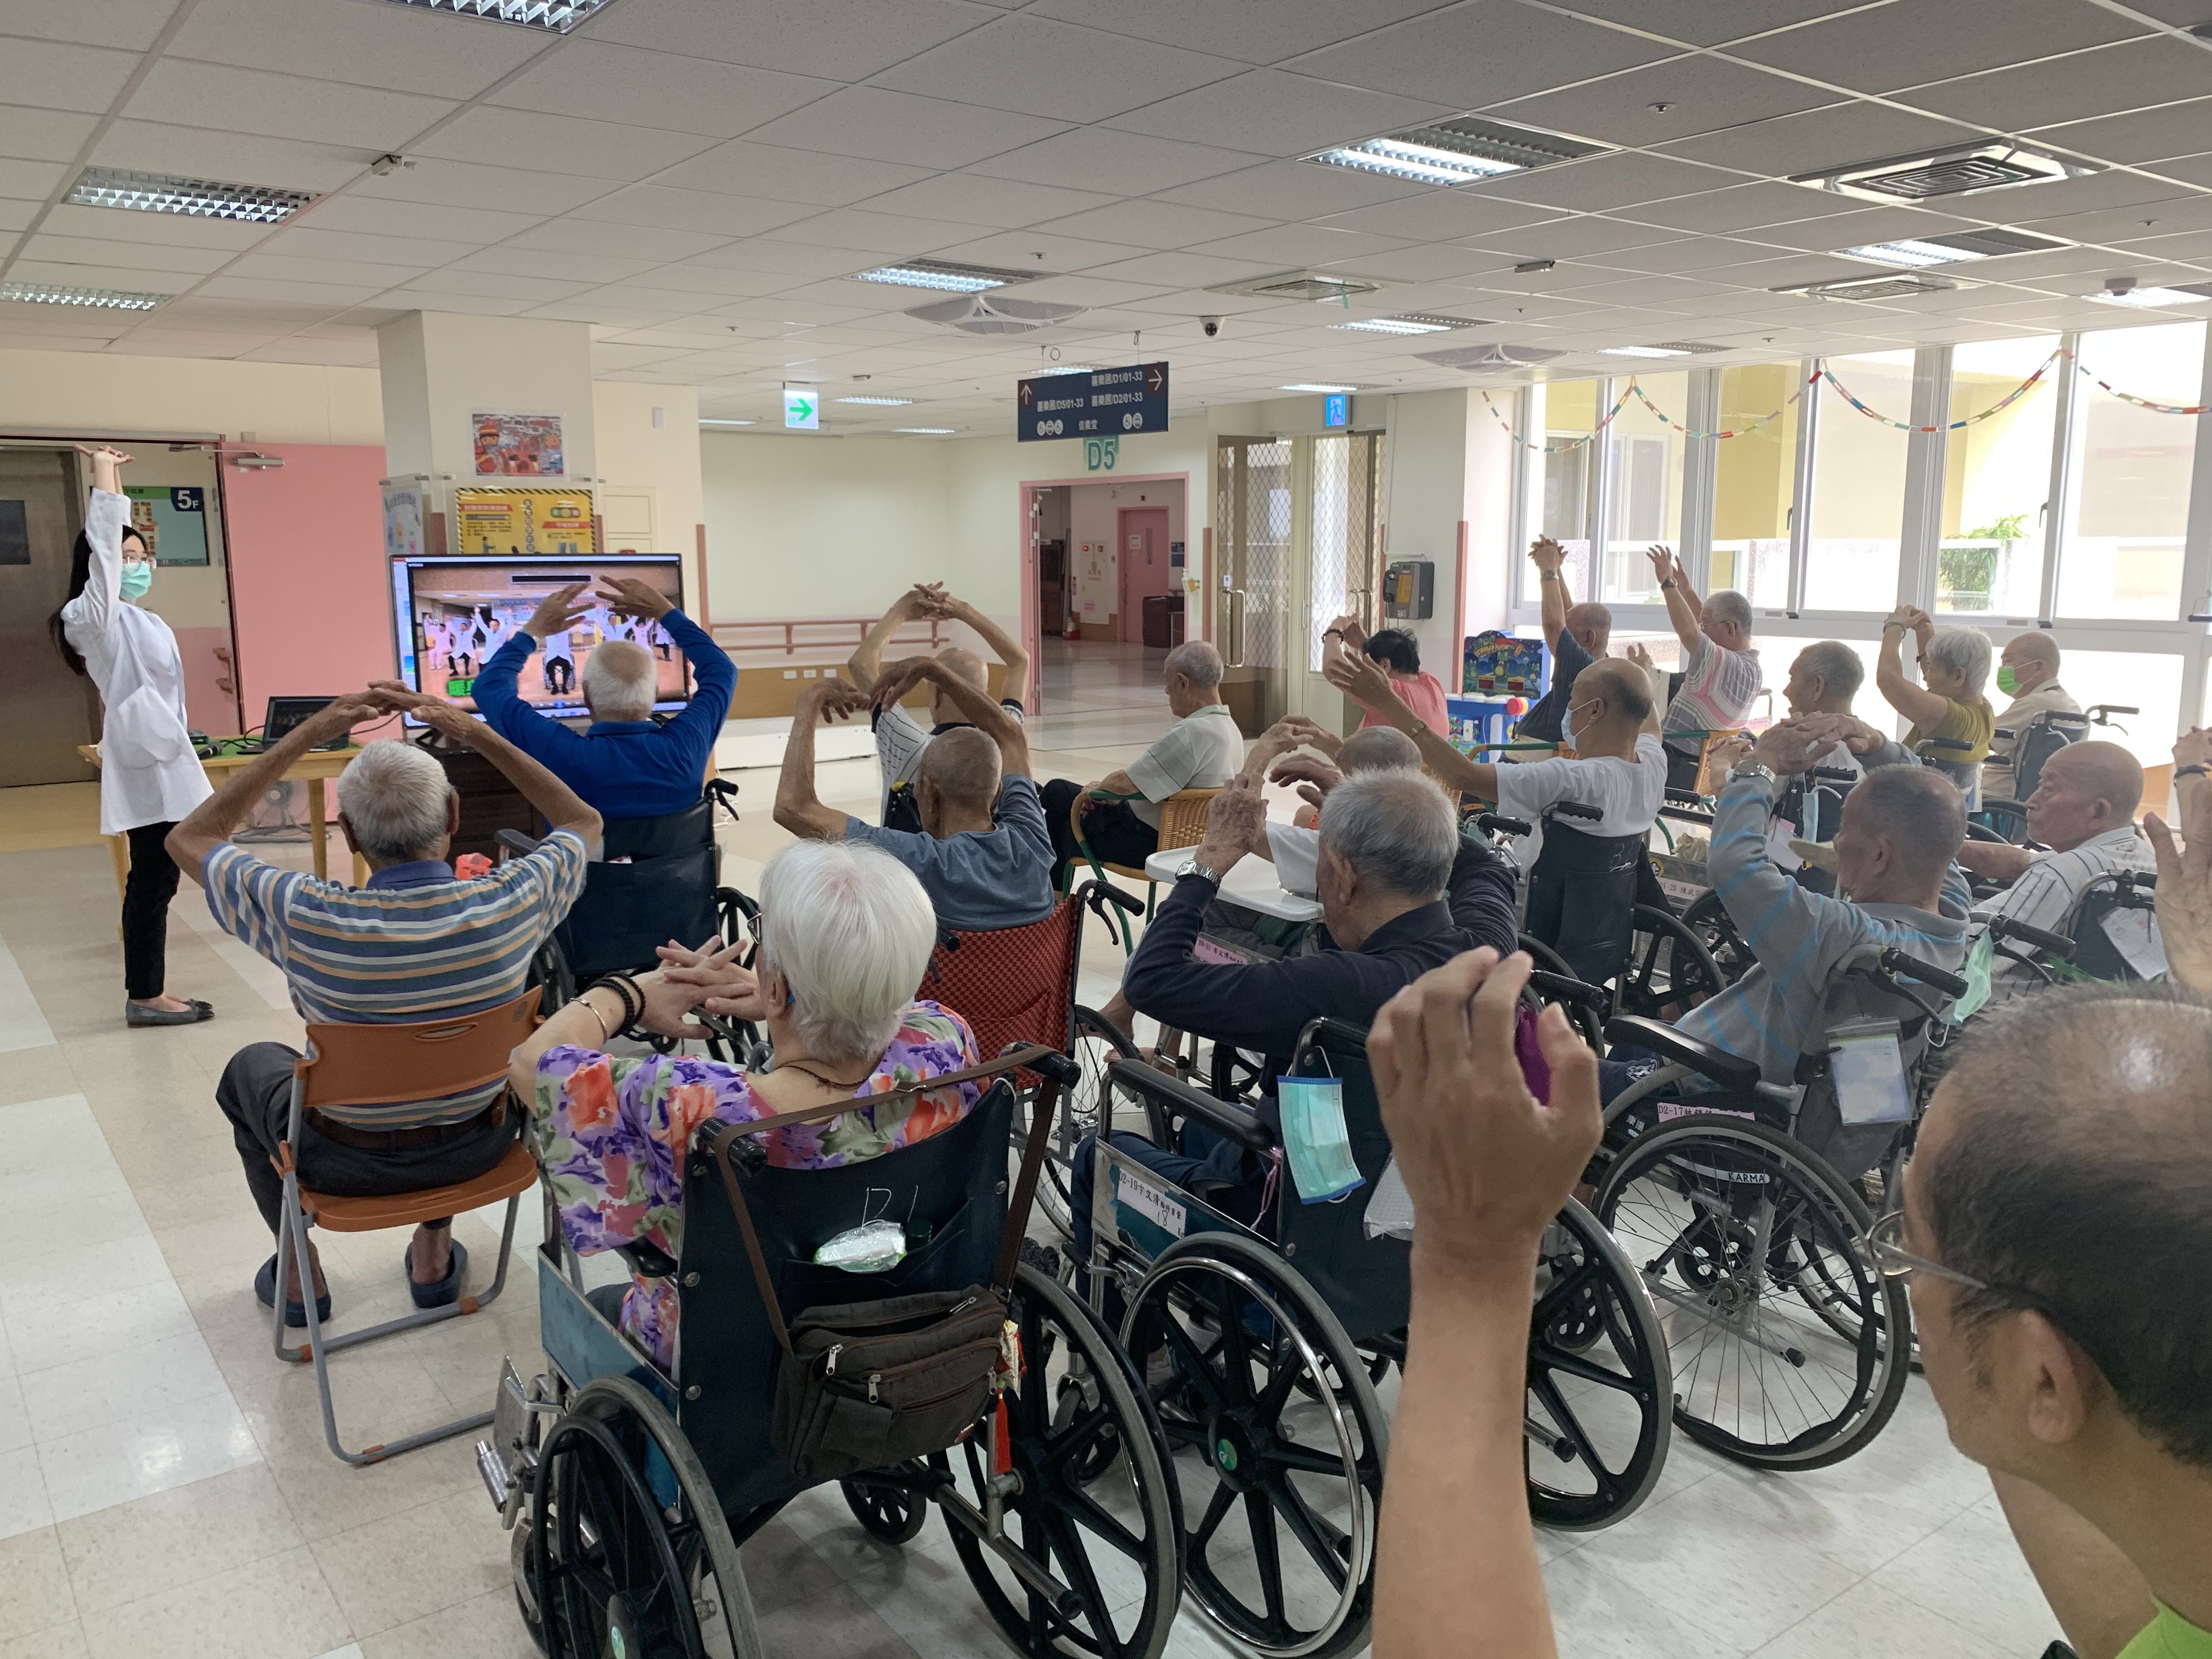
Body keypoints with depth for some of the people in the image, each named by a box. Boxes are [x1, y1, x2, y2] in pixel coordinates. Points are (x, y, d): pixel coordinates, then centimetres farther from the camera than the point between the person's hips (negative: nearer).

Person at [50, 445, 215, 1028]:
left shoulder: (136, 620, 17)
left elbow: (120, 537, 28)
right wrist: (103, 475, -15)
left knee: (154, 881, 10)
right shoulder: (96, 617, -9)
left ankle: (150, 992, 15)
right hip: (146, 764, -10)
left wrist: (112, 479, 27)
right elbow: (101, 543, -20)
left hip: (161, 759, 10)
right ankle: (143, 997, -1)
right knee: (152, 881, -7)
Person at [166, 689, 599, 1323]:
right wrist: (477, 735, -8)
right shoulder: (509, 903, -27)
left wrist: (305, 736, -11)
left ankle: (298, 1274, 37)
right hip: (476, 1148, 2)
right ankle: (434, 1254, 36)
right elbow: (584, 824, -4)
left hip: (346, 1162, -1)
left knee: (251, 1066, 31)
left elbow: (188, 839, -9)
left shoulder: (306, 917, -30)